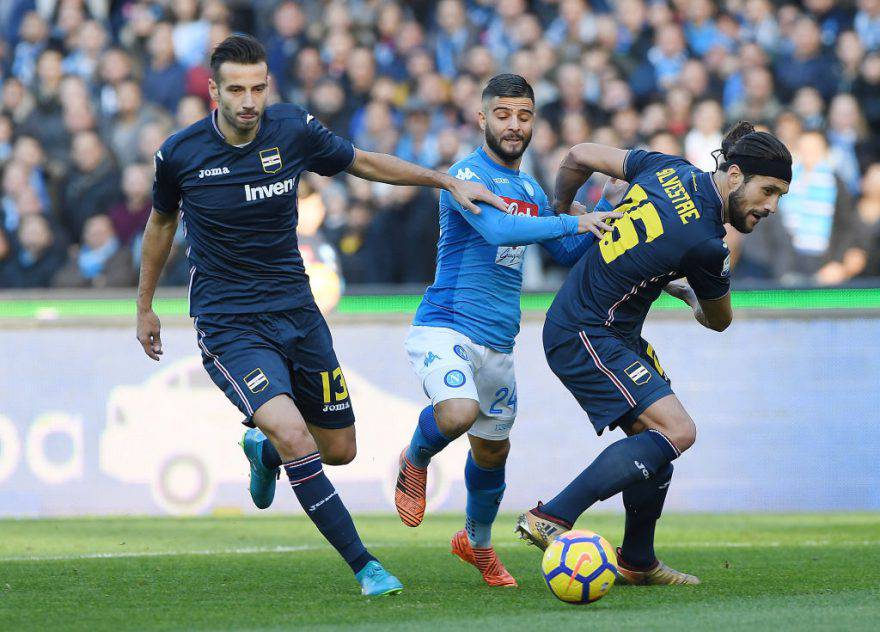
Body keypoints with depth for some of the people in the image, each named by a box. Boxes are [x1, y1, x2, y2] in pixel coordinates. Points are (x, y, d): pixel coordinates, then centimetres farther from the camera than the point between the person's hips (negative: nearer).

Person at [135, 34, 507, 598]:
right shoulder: (180, 154, -10)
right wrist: (145, 307, 19)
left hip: (297, 313, 4)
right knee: (294, 436, -24)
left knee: (339, 449, 10)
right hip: (228, 326, -4)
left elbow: (365, 163, 12)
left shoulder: (295, 130, -7)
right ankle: (364, 566, -15)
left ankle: (263, 450, 45)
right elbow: (161, 223, 10)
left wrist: (449, 181, 8)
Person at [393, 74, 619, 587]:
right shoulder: (467, 174, -10)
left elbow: (568, 254, 22)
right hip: (445, 327, -7)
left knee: (493, 448, 16)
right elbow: (496, 227, -28)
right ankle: (415, 461, 3)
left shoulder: (531, 190, 16)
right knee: (459, 414, -32)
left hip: (498, 342, 7)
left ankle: (478, 542, 41)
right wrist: (573, 222, -28)